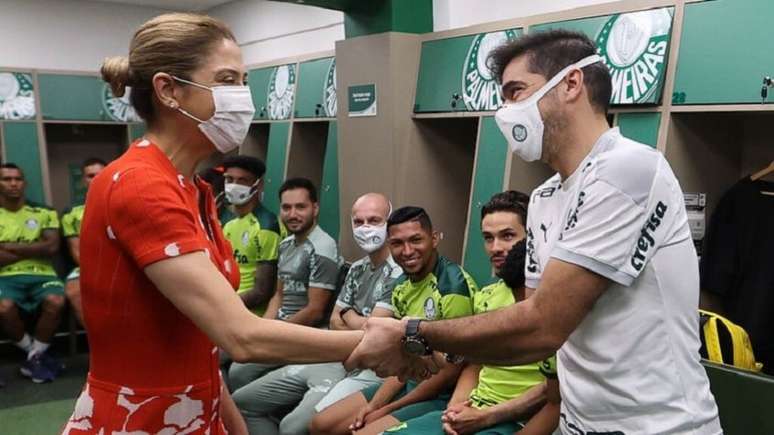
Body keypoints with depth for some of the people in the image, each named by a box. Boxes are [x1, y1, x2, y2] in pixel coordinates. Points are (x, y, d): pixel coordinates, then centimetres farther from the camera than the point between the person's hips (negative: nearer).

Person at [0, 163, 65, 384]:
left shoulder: (44, 213, 12)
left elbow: (52, 247, -4)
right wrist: (35, 249, -3)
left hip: (41, 275, 1)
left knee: (56, 301, -33)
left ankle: (35, 357, -8)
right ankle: (37, 353, -5)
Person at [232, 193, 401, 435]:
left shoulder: (398, 273, -13)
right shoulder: (357, 269, 15)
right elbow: (335, 322, 14)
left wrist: (347, 315, 5)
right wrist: (358, 323, -8)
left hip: (367, 370, -9)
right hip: (333, 359, 9)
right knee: (243, 403, 8)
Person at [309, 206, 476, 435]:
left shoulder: (453, 285, -20)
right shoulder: (401, 285, 5)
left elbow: (451, 372, -19)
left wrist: (387, 410, -12)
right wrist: (374, 404, -4)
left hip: (443, 395, -8)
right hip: (410, 383, 8)